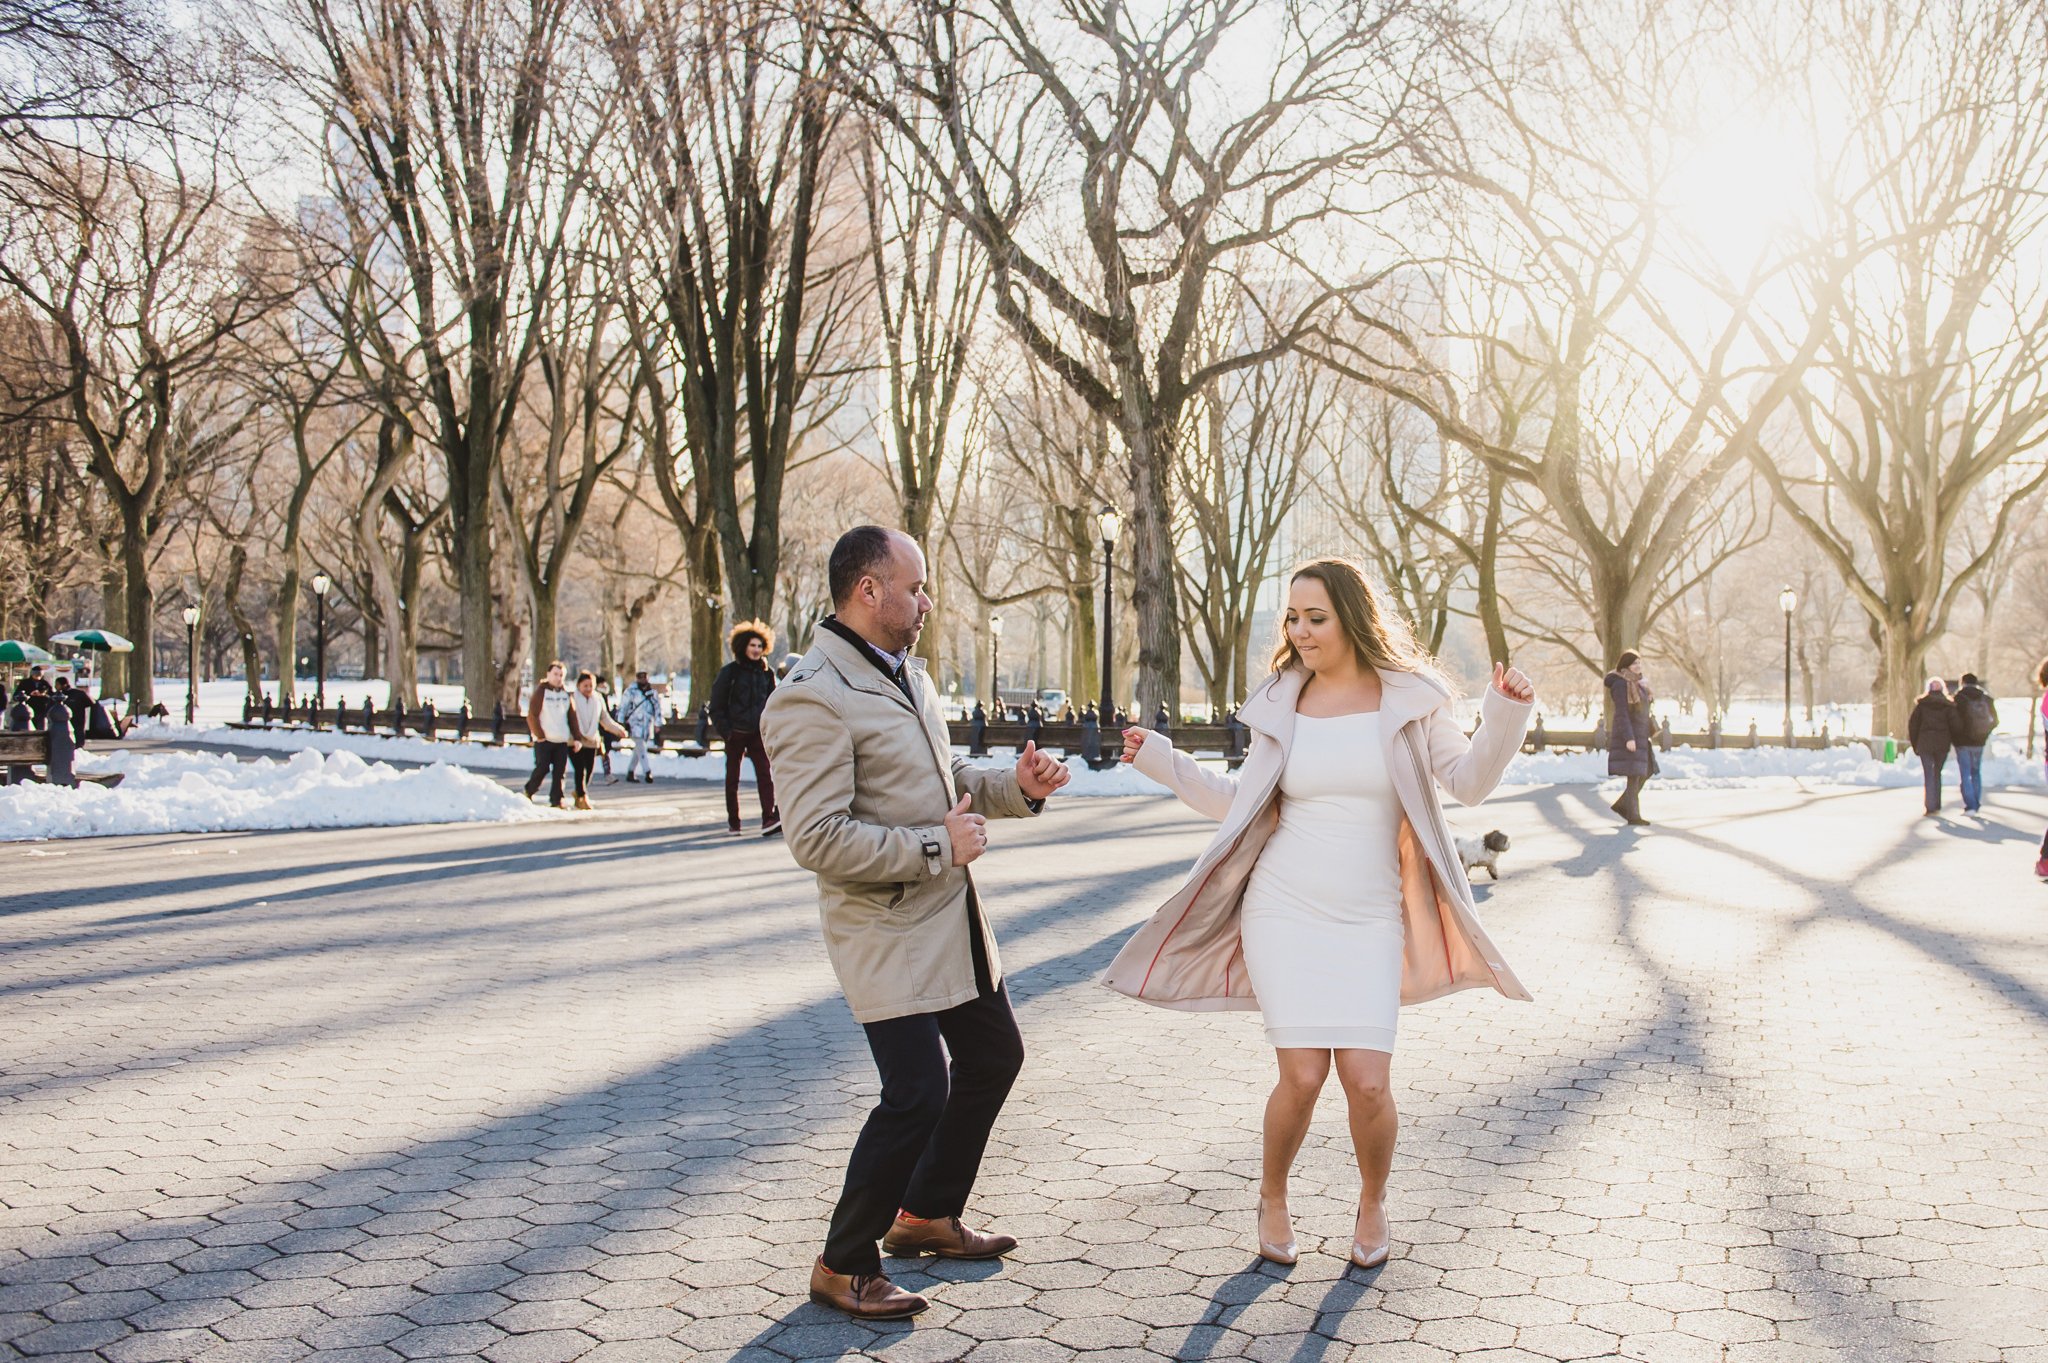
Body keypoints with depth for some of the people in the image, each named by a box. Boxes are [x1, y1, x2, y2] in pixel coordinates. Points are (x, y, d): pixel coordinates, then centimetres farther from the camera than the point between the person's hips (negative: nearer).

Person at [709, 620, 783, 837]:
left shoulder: (767, 673, 9)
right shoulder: (730, 672, -1)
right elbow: (716, 705, 0)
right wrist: (725, 730, -9)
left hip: (759, 732, 2)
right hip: (735, 733, -2)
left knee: (765, 774, -13)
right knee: (732, 778, 7)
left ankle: (769, 819, -22)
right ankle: (733, 822, 18)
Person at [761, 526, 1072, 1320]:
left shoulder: (908, 673, 11)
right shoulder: (814, 699, -20)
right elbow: (818, 840, -26)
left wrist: (1016, 786, 3)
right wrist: (936, 847, -21)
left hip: (952, 917, 10)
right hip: (887, 933, -10)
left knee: (994, 1056, 19)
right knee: (918, 1093, -11)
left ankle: (926, 1216, 37)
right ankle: (842, 1266, 10)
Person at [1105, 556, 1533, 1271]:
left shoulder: (1411, 697, 0)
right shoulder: (1282, 704, 6)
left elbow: (1468, 782, -2)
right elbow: (1240, 803, 14)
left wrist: (1503, 719, -17)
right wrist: (1162, 761, 8)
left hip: (1369, 919, -1)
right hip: (1283, 910, 1)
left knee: (1366, 1081, -8)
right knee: (1302, 1076, -8)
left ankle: (1373, 1201, 23)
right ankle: (1273, 1195, 22)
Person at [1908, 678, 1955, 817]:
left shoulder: (1921, 703, 2)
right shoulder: (1948, 705, 2)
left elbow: (1912, 724, 1)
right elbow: (1954, 725, -3)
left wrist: (1915, 745, 9)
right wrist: (1955, 743, 10)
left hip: (1925, 743, -1)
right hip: (1942, 744, 1)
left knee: (1928, 775, 1)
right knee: (1937, 773, 14)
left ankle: (1931, 807, -6)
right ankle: (1937, 806, 14)